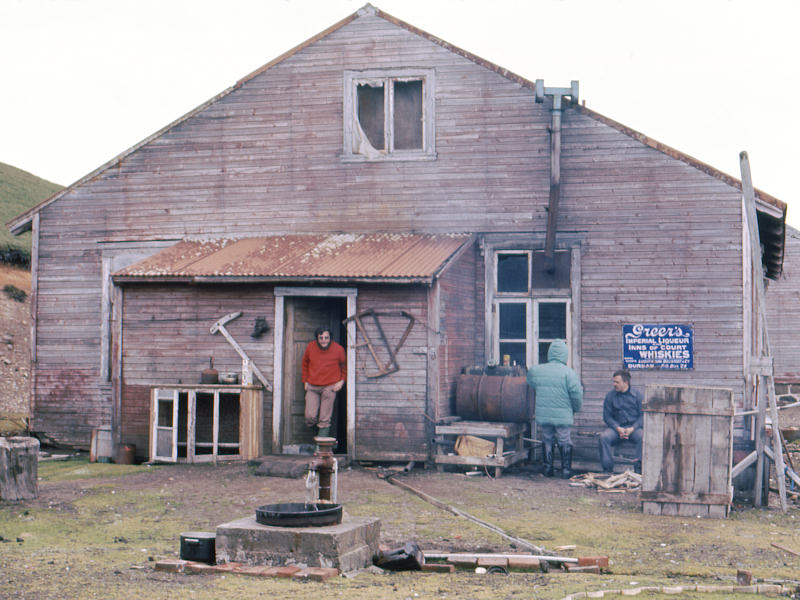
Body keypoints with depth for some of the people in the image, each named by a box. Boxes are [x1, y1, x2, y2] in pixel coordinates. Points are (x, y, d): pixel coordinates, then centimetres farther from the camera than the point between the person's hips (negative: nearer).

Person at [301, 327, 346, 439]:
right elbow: (305, 364, 16)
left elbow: (344, 365, 11)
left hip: (330, 387, -2)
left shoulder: (338, 349, -7)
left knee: (325, 419, -2)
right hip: (312, 387, 2)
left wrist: (342, 380, 1)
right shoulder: (310, 347, -2)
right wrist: (305, 381, 13)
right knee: (310, 416, -4)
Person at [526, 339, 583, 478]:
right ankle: (566, 470, 14)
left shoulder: (535, 371, 0)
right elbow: (577, 394, -11)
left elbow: (531, 384, 19)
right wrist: (576, 409, 6)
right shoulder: (568, 373, -12)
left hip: (543, 415, 3)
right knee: (565, 442, 11)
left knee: (547, 441, 16)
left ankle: (548, 469, 20)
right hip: (563, 416, -3)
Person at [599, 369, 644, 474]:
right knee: (603, 437, -29)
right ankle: (607, 468, -24)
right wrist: (618, 428, -12)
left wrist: (632, 428, -15)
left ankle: (638, 468, -28)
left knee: (643, 437, -34)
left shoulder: (637, 395, 3)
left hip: (635, 427, -1)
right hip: (617, 427, 1)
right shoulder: (610, 396, 7)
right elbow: (607, 416, 5)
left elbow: (643, 415, 0)